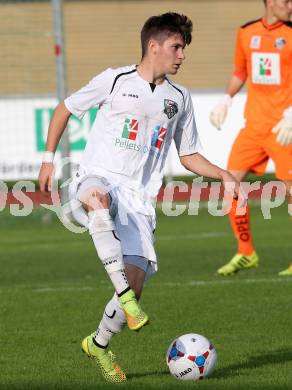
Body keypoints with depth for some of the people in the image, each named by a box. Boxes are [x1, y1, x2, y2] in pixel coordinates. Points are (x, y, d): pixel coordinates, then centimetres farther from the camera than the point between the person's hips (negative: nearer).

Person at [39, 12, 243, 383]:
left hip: (139, 198, 4)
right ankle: (125, 296, -45)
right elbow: (65, 108, 13)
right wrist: (48, 159, 6)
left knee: (135, 280, -11)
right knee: (99, 197, -43)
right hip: (97, 177, -4)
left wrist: (223, 175, 5)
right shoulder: (115, 81, 3)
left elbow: (188, 155, 23)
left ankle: (99, 343, 18)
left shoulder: (180, 98, 16)